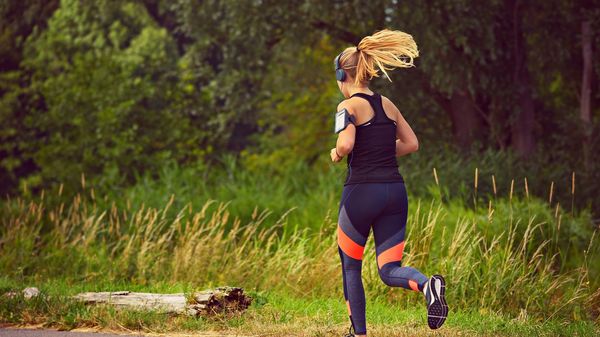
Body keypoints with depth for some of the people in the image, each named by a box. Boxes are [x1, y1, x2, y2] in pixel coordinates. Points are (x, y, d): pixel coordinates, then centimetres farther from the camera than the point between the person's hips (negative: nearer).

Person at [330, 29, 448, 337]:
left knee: (350, 267, 15)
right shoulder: (387, 104, 13)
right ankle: (427, 284, -27)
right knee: (389, 270, 5)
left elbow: (346, 144, -22)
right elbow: (411, 143, 18)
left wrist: (337, 154, -1)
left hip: (361, 191, -5)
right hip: (395, 190, 5)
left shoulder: (349, 106, -6)